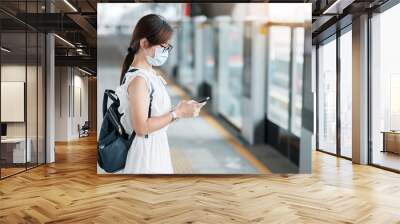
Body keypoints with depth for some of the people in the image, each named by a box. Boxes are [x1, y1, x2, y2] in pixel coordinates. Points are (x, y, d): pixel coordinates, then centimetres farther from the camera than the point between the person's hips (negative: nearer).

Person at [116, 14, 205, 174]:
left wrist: (180, 108, 2)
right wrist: (177, 113, -20)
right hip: (147, 150, -9)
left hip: (157, 145, 9)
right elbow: (141, 127, -24)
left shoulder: (149, 73, 6)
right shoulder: (138, 79, -21)